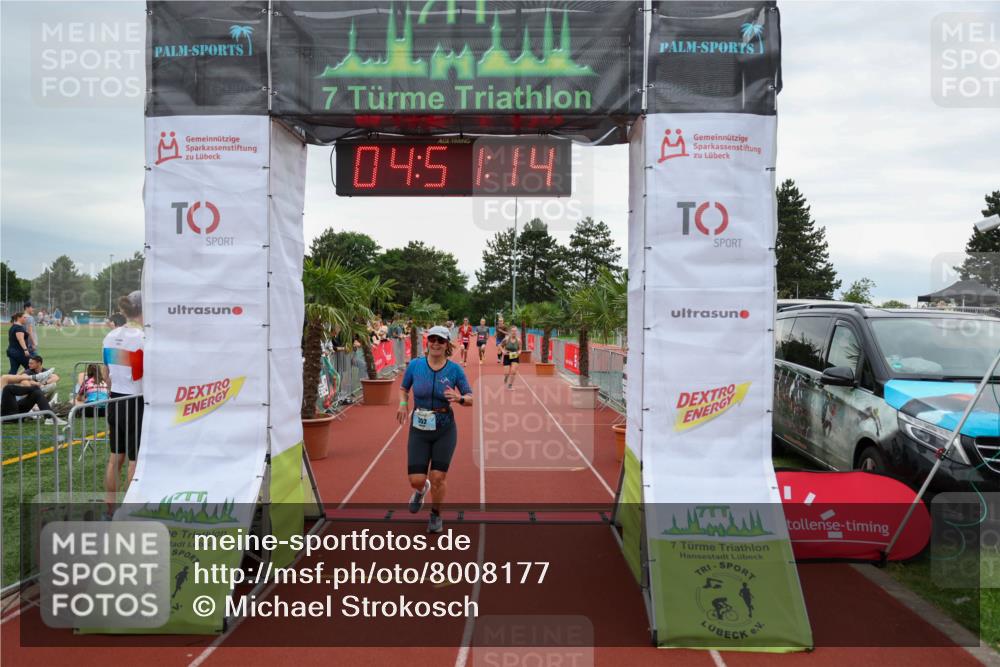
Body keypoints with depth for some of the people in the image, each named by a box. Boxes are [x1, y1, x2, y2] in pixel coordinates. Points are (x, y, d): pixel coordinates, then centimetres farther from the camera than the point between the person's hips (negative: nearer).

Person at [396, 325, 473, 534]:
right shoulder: (415, 365, -4)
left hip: (445, 430, -1)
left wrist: (459, 398, -23)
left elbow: (471, 398, -1)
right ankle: (421, 489, 38)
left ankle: (436, 515, 31)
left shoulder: (455, 369, -7)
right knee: (416, 480, -2)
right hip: (419, 430, 1)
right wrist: (403, 404, -7)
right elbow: (403, 388, 12)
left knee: (438, 479, 1)